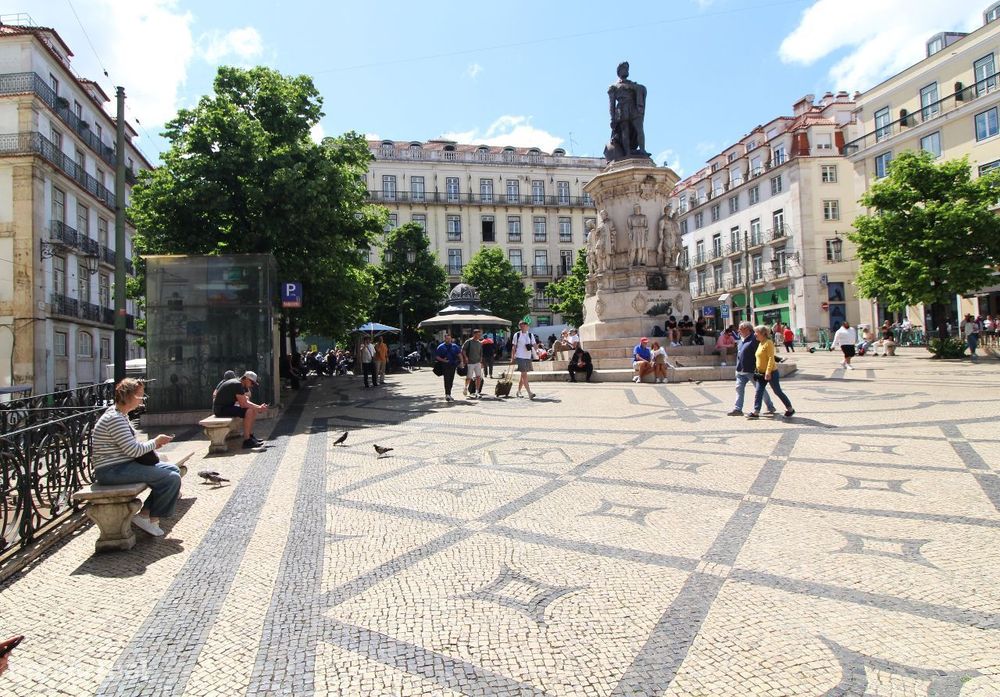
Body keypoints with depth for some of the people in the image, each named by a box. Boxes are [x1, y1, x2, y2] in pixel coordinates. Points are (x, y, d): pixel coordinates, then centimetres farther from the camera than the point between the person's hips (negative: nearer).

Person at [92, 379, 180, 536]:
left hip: (120, 465, 11)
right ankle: (149, 517, 2)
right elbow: (133, 450, -22)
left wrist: (152, 444, 4)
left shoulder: (120, 414, 13)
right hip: (112, 471, -11)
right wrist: (156, 441, -7)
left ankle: (146, 513, 10)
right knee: (172, 478, -18)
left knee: (173, 469, 8)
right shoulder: (115, 418, -19)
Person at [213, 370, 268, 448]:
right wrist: (258, 408, -13)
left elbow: (246, 401, 11)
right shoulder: (237, 384, -20)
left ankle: (250, 435, 11)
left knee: (253, 410, 9)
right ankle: (247, 441, -22)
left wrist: (258, 407, -3)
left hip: (228, 406, 10)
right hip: (221, 409, -10)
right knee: (249, 411, -24)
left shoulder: (240, 384, 11)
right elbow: (244, 404, -23)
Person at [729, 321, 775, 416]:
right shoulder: (741, 340, 12)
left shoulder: (754, 339, -15)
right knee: (739, 388, 2)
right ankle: (737, 409, 4)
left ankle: (770, 407, 22)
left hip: (752, 370, -8)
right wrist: (738, 367, 20)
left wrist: (757, 368, -19)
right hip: (741, 371, 8)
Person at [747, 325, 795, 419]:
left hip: (771, 373, -8)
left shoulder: (768, 343, -15)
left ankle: (790, 409, 18)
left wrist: (768, 372, -27)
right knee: (758, 392, 1)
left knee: (777, 392, 3)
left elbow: (771, 358, -22)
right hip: (761, 373, 8)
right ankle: (756, 412, 1)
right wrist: (757, 370, 18)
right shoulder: (760, 343, 11)